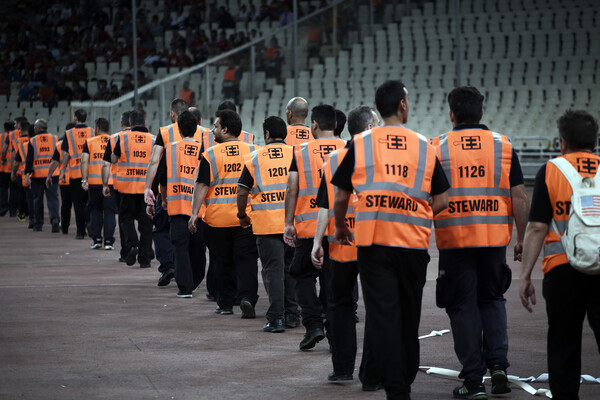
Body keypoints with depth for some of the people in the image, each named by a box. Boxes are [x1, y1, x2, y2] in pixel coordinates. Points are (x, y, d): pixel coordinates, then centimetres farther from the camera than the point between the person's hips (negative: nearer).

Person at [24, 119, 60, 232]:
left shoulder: (32, 141, -4)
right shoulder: (55, 139, 3)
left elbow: (29, 159, -7)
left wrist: (27, 174, -6)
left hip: (37, 175, -1)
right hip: (53, 174, 1)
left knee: (37, 199, 10)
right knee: (53, 198, 1)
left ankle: (38, 224, 14)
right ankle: (54, 218, -23)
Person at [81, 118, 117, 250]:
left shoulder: (89, 142, 2)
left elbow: (84, 161, -5)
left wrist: (84, 180, -4)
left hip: (94, 181, 0)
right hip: (111, 182, 0)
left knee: (95, 211, 12)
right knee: (109, 211, 3)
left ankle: (97, 239, 10)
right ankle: (108, 241, -2)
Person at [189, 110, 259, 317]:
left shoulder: (210, 154, -6)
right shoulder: (252, 151, 2)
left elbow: (202, 185, -8)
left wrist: (194, 213, -4)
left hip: (218, 218, -1)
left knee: (223, 261, 11)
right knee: (246, 259, 2)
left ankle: (225, 303, 16)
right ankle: (247, 297, -17)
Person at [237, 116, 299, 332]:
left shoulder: (255, 158, 0)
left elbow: (242, 192, 1)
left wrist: (242, 216, 16)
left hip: (267, 223, -2)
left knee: (273, 269, 0)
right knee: (291, 268, 15)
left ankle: (276, 318, -6)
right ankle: (292, 314, 19)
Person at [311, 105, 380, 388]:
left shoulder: (332, 161, 5)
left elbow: (324, 206, 3)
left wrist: (317, 242, 6)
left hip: (342, 245, 3)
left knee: (341, 303, 18)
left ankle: (342, 368, 17)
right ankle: (371, 376, 2)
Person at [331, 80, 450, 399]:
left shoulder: (359, 144, 1)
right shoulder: (424, 146, 3)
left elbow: (340, 197, 6)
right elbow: (441, 201, 4)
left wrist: (341, 228, 24)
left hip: (372, 241, -2)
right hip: (414, 242, 2)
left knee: (382, 314, -2)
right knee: (408, 315, 16)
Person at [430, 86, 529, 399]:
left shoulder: (436, 148, -1)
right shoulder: (503, 145, 3)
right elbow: (519, 198, 2)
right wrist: (521, 239, 11)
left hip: (454, 239, -2)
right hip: (495, 239, 2)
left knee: (463, 306, 6)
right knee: (492, 299, 20)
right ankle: (498, 364, 5)